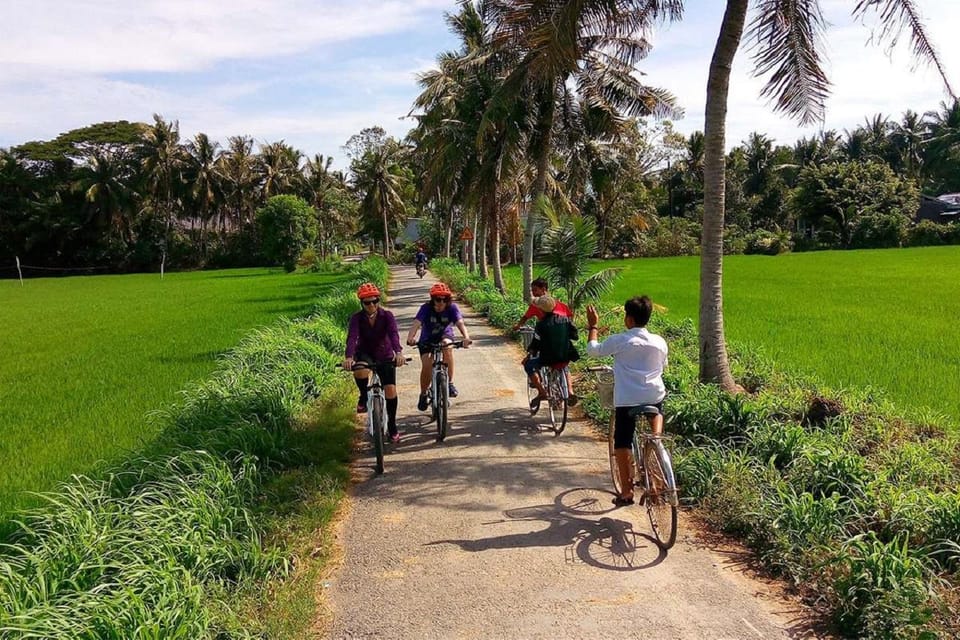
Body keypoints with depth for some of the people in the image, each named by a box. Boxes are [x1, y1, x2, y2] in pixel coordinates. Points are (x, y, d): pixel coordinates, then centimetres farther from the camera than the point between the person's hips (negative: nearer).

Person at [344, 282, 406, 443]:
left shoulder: (387, 316, -15)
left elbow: (394, 334, -32)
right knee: (360, 371, -37)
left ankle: (392, 426, 12)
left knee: (391, 391, -10)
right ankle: (363, 397, -6)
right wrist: (349, 357, -50)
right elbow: (352, 337, -31)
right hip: (365, 354, -1)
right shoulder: (357, 318, -15)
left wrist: (398, 352, -51)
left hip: (385, 356, 1)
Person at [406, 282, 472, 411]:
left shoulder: (452, 308, -22)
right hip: (427, 339, 0)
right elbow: (416, 324, -39)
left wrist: (466, 337, -56)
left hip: (445, 336, 0)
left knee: (447, 347, -34)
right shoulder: (426, 308, -24)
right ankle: (423, 394, 8)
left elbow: (460, 323, -36)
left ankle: (450, 382, -20)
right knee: (426, 365, -19)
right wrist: (410, 338, -59)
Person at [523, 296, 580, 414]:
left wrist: (528, 355, 6)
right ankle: (570, 392, 23)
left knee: (529, 365, 15)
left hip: (549, 358, -5)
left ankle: (541, 392, 2)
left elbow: (535, 344, -8)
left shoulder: (541, 324, -11)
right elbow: (575, 336, 9)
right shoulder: (565, 319, 1)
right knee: (564, 367, 37)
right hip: (566, 357, 5)